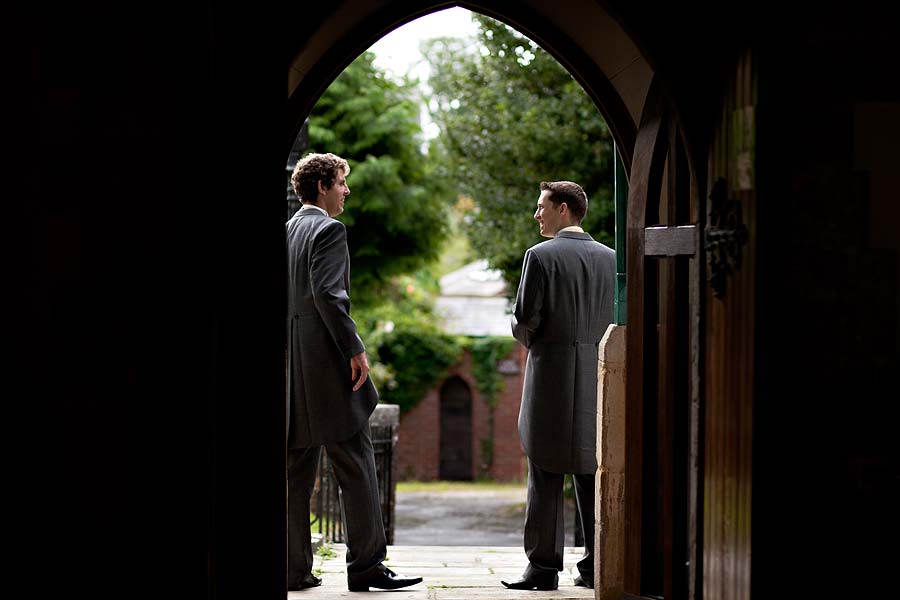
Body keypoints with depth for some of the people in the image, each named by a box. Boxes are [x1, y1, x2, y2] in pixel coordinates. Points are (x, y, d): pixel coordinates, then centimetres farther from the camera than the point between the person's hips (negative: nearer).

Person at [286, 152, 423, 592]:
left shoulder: (286, 232, 16)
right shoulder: (328, 230, -8)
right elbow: (328, 294, -20)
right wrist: (355, 350, -16)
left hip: (292, 374, 8)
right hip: (325, 362, -8)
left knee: (296, 471, 8)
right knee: (355, 466, -4)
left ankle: (293, 569, 9)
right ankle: (366, 565, -4)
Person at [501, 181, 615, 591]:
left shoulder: (541, 256, -8)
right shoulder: (609, 258, 7)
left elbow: (524, 321, -9)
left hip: (552, 374, -5)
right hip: (598, 378, 5)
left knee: (545, 477, -1)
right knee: (592, 473, 9)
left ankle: (543, 567, -1)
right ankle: (597, 566, 9)